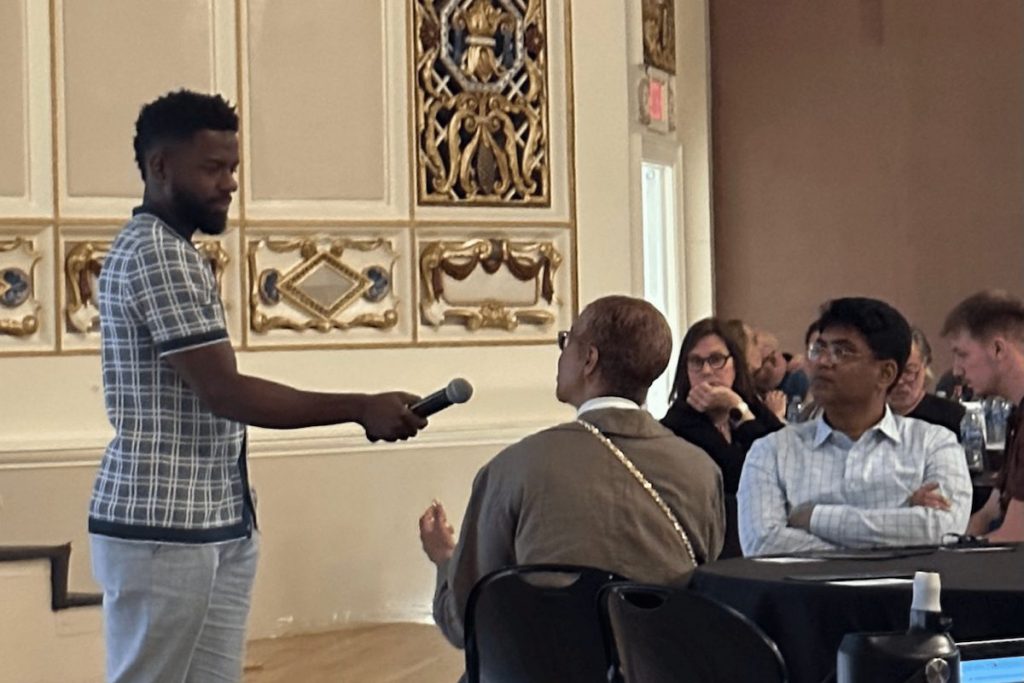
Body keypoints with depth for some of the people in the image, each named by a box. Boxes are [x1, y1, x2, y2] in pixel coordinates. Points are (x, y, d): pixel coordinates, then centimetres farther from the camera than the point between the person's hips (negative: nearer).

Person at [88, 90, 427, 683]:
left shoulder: (167, 249, 17)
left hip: (213, 524, 10)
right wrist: (362, 409, -19)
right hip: (164, 530, -10)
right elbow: (227, 393, -20)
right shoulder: (157, 254, -15)